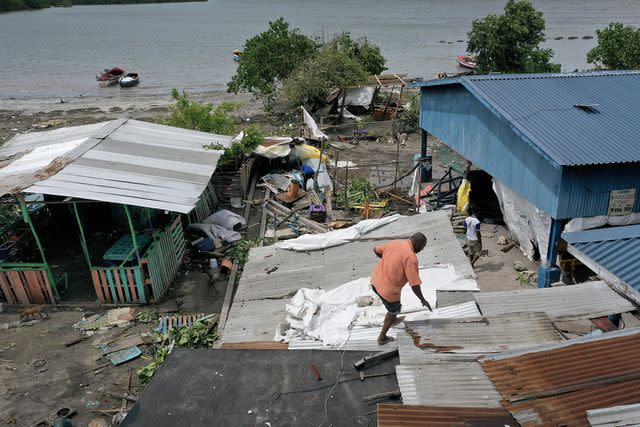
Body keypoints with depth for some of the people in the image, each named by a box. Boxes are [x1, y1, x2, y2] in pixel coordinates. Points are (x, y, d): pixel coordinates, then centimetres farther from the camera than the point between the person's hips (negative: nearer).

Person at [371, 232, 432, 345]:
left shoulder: (394, 242, -3)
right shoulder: (411, 258, -24)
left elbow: (376, 250, 13)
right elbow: (414, 285, -21)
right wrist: (423, 300, -5)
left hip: (375, 281, 7)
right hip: (388, 290, -7)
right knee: (393, 311, 23)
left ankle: (394, 320, 60)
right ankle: (382, 338, 39)